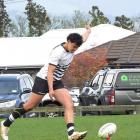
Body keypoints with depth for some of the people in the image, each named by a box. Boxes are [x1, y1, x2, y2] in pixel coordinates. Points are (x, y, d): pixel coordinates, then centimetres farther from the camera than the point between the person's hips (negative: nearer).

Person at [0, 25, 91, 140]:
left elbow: (83, 39, 24)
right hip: (43, 80, -8)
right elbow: (50, 72, -28)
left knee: (69, 105, -14)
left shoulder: (72, 47, 0)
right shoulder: (58, 52, -26)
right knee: (30, 106, 0)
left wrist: (88, 31, 44)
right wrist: (51, 90, -35)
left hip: (57, 82, 8)